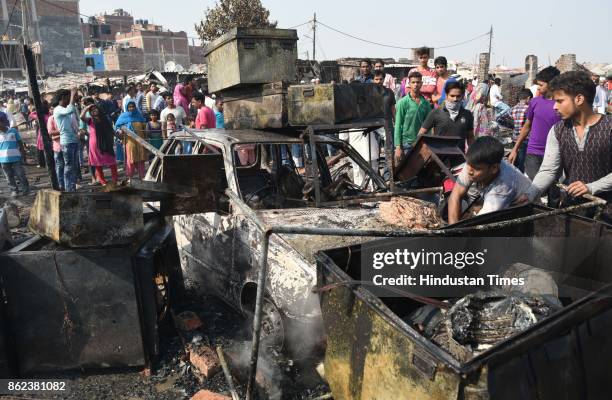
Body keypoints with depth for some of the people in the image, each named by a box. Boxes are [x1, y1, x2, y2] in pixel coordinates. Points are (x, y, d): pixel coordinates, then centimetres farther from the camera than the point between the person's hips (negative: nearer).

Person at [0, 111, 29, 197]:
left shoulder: (13, 131, -3)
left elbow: (20, 143, 4)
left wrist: (23, 154, 4)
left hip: (15, 158, -2)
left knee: (20, 174, 2)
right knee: (9, 177, 8)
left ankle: (25, 189, 15)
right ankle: (14, 190, 18)